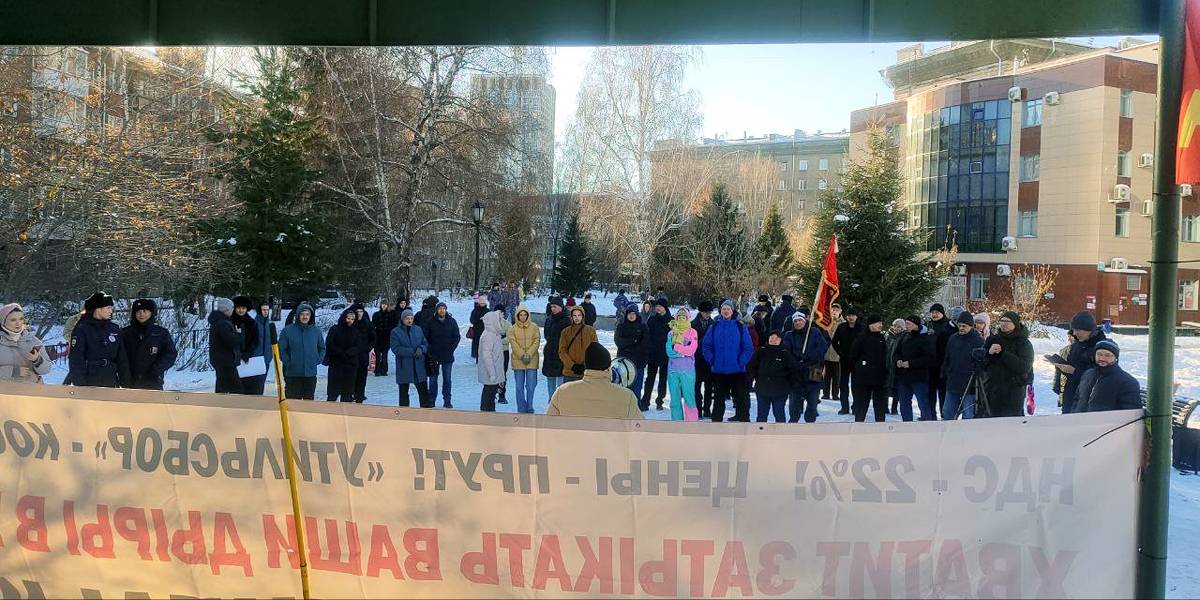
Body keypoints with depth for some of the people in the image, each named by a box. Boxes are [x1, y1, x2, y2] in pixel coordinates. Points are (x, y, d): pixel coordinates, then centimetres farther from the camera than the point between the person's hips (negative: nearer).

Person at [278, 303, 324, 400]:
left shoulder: (316, 330, 6)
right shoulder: (288, 330, -4)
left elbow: (322, 348, 16)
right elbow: (281, 349, -1)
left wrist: (318, 360, 4)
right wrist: (288, 362, -7)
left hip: (311, 374, 3)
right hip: (293, 375, -3)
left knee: (309, 400, 11)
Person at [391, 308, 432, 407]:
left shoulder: (418, 329, 8)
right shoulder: (395, 332, -3)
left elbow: (425, 344, 11)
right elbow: (395, 348, -13)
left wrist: (421, 349, -13)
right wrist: (412, 352, -19)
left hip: (419, 367, 3)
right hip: (404, 368, -2)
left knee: (423, 391, 3)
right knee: (403, 392, 8)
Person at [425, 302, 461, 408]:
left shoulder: (452, 321, 2)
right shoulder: (430, 322, -1)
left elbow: (457, 337, 6)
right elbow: (425, 336, 3)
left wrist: (451, 349, -3)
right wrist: (429, 350, -5)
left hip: (447, 356, 1)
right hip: (433, 356, -1)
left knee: (447, 379, 5)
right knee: (433, 379, 5)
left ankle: (447, 401, 12)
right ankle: (431, 400, 13)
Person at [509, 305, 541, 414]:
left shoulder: (534, 327, 4)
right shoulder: (513, 328, 3)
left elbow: (536, 341, 0)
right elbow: (513, 343, -4)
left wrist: (529, 354, -12)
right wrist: (522, 355, -14)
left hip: (532, 360, 0)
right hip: (518, 360, 0)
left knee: (531, 386, 0)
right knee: (519, 387, 5)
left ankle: (529, 408, 13)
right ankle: (521, 410, 14)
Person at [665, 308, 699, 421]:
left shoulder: (692, 332, 2)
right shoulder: (671, 333, 11)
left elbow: (691, 350, -9)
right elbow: (669, 351, -1)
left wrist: (675, 347, -7)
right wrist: (684, 351, -10)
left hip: (687, 370, -3)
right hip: (673, 370, 3)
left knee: (689, 398, -6)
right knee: (674, 399, 6)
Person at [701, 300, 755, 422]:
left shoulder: (740, 327, -1)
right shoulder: (714, 327, 4)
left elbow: (748, 348, -3)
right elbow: (706, 346, 6)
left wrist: (741, 362, -11)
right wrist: (712, 360, -4)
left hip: (737, 370, -2)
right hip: (718, 370, 2)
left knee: (741, 397, 0)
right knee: (718, 397, 11)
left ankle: (744, 420, 7)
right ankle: (716, 420, 21)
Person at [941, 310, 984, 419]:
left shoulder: (979, 341, -7)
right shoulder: (953, 338, 10)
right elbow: (946, 360, 18)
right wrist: (944, 376, 15)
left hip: (970, 386, -6)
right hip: (952, 384, 6)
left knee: (968, 416, 1)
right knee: (947, 414, 9)